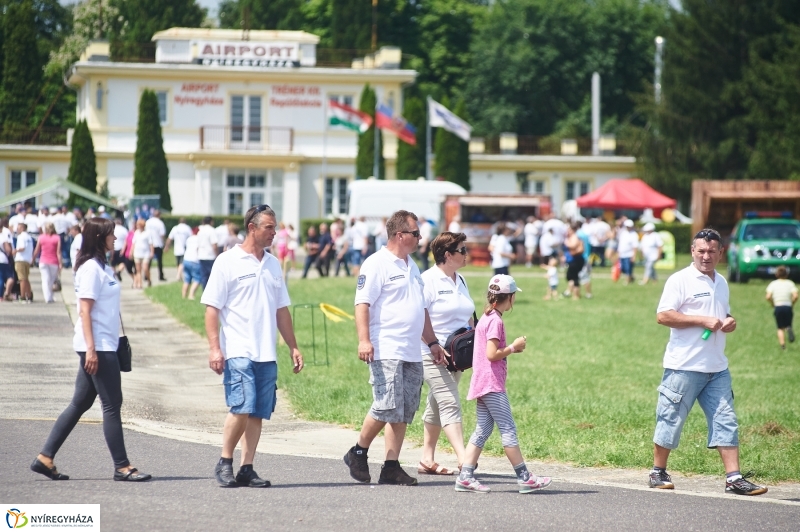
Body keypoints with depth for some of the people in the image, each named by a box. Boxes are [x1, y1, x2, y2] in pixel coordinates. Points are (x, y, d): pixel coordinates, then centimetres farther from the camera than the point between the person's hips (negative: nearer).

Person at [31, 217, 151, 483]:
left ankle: (45, 458, 13)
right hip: (98, 348, -10)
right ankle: (121, 466, 0)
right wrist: (91, 349, -22)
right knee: (112, 405, -5)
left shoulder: (102, 267, 16)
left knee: (80, 404, 11)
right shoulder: (91, 269, -13)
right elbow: (84, 311, -17)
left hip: (104, 346, 10)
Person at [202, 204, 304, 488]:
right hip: (238, 352, -6)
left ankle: (247, 469, 9)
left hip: (267, 355, 6)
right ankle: (224, 463, 0)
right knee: (242, 408, -15)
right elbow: (212, 307, -5)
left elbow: (281, 310, 22)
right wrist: (214, 347, -13)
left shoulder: (273, 264, 16)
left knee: (258, 413, 4)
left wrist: (293, 347, 18)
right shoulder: (228, 262, -2)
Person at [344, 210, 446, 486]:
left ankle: (391, 467, 8)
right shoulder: (377, 263, -6)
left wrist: (432, 342, 25)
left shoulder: (412, 266, 20)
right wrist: (364, 339, -24)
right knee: (387, 408, -13)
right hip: (386, 351, -8)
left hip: (412, 354, 8)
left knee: (404, 413, 5)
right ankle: (358, 453, 6)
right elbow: (362, 302, -14)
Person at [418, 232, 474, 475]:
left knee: (436, 406, 14)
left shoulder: (460, 281, 15)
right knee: (450, 405, -15)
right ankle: (463, 459, -23)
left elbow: (468, 318, 24)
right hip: (433, 355, -9)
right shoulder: (428, 280, -12)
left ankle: (427, 459, 21)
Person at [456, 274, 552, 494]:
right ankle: (524, 477, -5)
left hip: (482, 384, 10)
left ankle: (465, 477, 4)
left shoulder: (486, 318, 16)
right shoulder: (495, 321, -14)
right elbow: (492, 354, -20)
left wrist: (512, 347, 10)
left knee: (482, 430, 8)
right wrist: (513, 347, -9)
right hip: (492, 384, -10)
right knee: (508, 429, -7)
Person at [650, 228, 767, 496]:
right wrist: (702, 320, -18)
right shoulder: (680, 280, -6)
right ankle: (658, 472, 14)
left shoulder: (721, 283, 17)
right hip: (684, 366, -6)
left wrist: (729, 322, 6)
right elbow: (663, 316, -14)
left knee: (726, 421, 0)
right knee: (670, 420, 0)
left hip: (717, 367, 6)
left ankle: (734, 478, -2)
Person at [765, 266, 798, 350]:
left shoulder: (773, 284, 4)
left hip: (778, 308, 0)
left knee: (780, 328, 11)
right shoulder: (790, 283, 3)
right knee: (788, 325, 14)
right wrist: (792, 304, 5)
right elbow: (795, 296, -11)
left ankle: (782, 344, -4)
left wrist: (773, 304, 8)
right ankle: (789, 329, -22)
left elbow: (768, 297, -9)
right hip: (788, 307, 0)